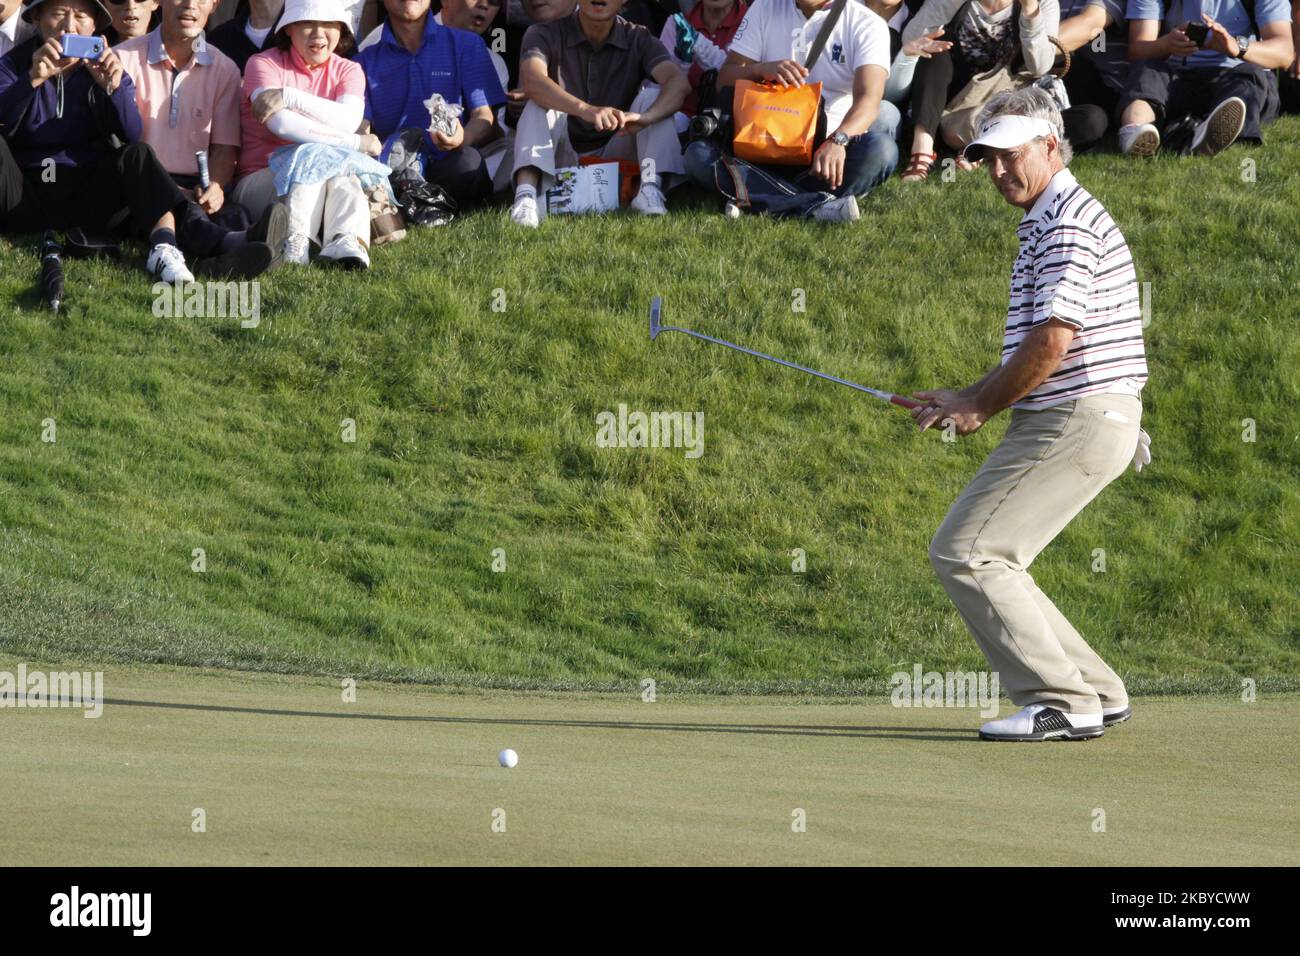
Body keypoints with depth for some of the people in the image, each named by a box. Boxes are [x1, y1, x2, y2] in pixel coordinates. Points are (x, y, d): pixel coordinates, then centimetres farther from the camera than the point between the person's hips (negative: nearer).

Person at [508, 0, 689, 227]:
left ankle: (651, 186, -34)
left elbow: (679, 82, -19)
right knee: (541, 102, -25)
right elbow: (532, 80, -29)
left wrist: (646, 116, -41)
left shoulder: (638, 40, -1)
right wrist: (585, 110, -47)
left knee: (653, 94, -16)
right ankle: (526, 195, -46)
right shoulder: (546, 35, -7)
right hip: (560, 159, -1)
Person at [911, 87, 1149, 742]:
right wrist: (966, 399, 14)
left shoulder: (1068, 222, -14)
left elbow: (1051, 342, -21)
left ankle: (1061, 702, -12)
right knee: (982, 557, 12)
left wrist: (981, 406, -8)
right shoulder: (1045, 222, 21)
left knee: (965, 552, -12)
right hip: (1068, 422, 11)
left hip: (1076, 423, -11)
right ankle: (1097, 694, 13)